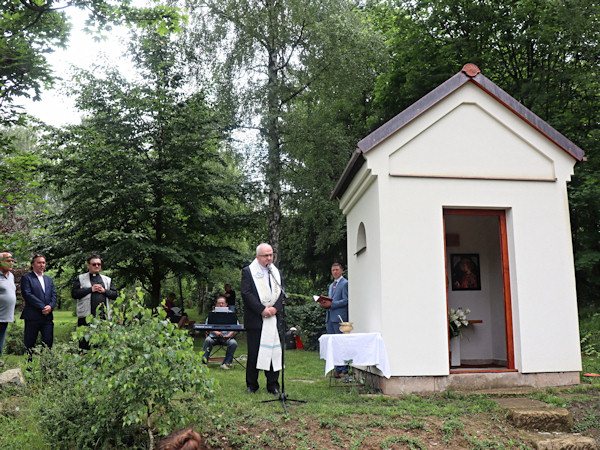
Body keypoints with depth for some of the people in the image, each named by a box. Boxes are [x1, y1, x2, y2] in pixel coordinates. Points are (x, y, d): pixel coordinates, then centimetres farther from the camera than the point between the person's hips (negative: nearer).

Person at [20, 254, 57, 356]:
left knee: (48, 342, 2)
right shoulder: (26, 278, 0)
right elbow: (27, 294, -11)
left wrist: (50, 306, -8)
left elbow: (54, 295, 13)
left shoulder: (49, 279, 19)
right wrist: (42, 307, -15)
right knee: (29, 344, 2)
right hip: (32, 317, -5)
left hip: (47, 316, 5)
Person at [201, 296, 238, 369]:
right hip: (214, 336, 0)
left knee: (233, 343, -29)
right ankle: (204, 362, -21)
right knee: (208, 340, -30)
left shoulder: (230, 314, 9)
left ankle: (226, 363, -18)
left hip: (227, 336, 0)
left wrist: (229, 334, -17)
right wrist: (216, 332, -17)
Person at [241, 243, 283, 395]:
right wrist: (262, 309, -14)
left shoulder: (276, 272, 15)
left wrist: (275, 308, -8)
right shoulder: (248, 271, 1)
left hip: (273, 318, 4)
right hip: (255, 319, -4)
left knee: (274, 351, 3)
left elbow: (281, 292, 10)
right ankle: (251, 385, 14)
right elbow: (246, 293, -8)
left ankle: (273, 385, 13)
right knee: (253, 352, 2)